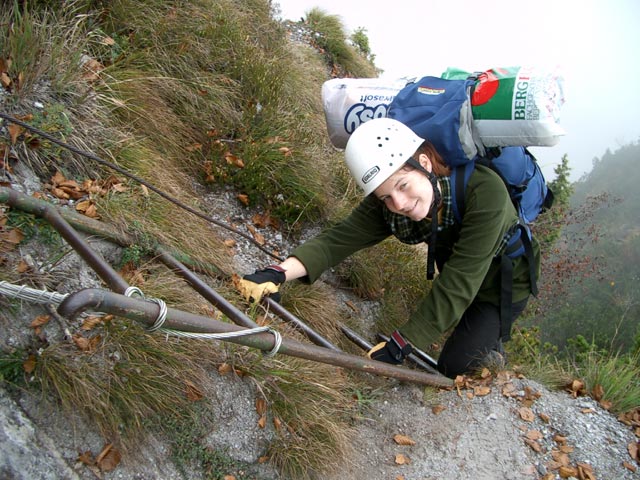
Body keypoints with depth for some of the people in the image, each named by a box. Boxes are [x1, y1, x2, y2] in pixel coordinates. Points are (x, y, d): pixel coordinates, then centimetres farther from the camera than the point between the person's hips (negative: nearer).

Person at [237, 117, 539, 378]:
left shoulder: (485, 190, -41)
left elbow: (460, 282, -40)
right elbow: (339, 238, -34)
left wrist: (401, 343, -37)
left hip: (506, 280, -5)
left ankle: (491, 342, 23)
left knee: (454, 365, -6)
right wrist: (279, 273, -51)